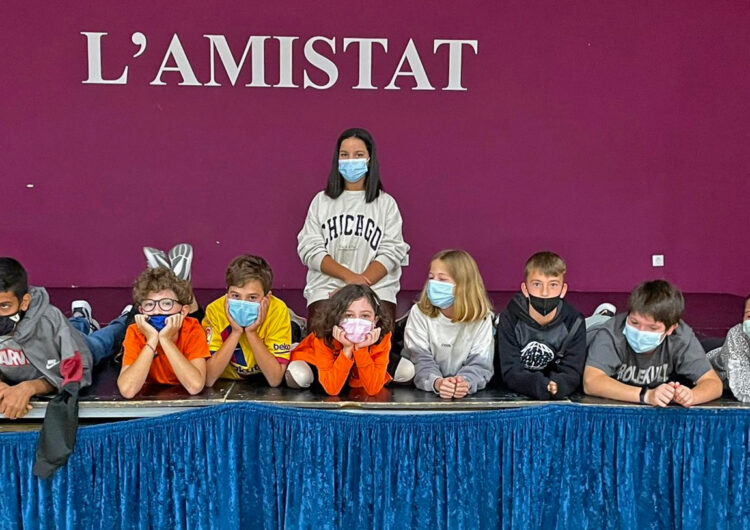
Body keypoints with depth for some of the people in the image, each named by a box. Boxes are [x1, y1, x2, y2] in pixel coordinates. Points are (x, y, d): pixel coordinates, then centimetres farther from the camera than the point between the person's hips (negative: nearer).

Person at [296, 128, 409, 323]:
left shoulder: (386, 203, 14)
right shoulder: (321, 201, 17)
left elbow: (391, 252, 3)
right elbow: (309, 249, 6)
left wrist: (361, 283, -13)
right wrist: (349, 276, -10)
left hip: (376, 289, 0)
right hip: (326, 289, 0)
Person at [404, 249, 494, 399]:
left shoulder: (482, 318, -2)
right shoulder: (419, 313, -3)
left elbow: (480, 363, -7)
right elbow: (421, 360, -10)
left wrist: (465, 382, -29)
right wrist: (436, 383, -31)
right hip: (424, 393, 1)